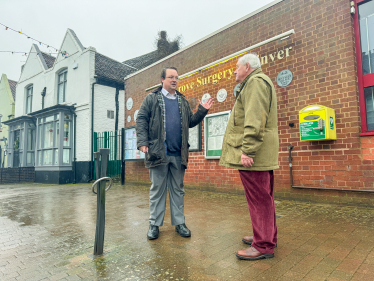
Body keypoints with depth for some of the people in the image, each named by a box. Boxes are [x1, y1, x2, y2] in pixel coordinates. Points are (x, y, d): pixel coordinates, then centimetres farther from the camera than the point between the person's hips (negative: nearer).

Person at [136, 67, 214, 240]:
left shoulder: (182, 101, 18)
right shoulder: (151, 98, 6)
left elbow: (191, 122, 17)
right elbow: (141, 120, 0)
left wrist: (202, 110, 3)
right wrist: (143, 142, -12)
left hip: (179, 154, 4)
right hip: (158, 152, -3)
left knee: (178, 189, 10)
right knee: (157, 189, 5)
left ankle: (179, 223, 21)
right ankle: (154, 224, 17)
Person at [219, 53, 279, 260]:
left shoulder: (256, 81, -8)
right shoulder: (256, 83, 27)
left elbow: (255, 121, -21)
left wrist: (247, 150, -24)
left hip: (253, 152, -11)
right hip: (260, 153, 11)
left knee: (258, 198, -5)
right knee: (263, 197, 16)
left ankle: (264, 246, 6)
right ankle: (267, 236, 29)